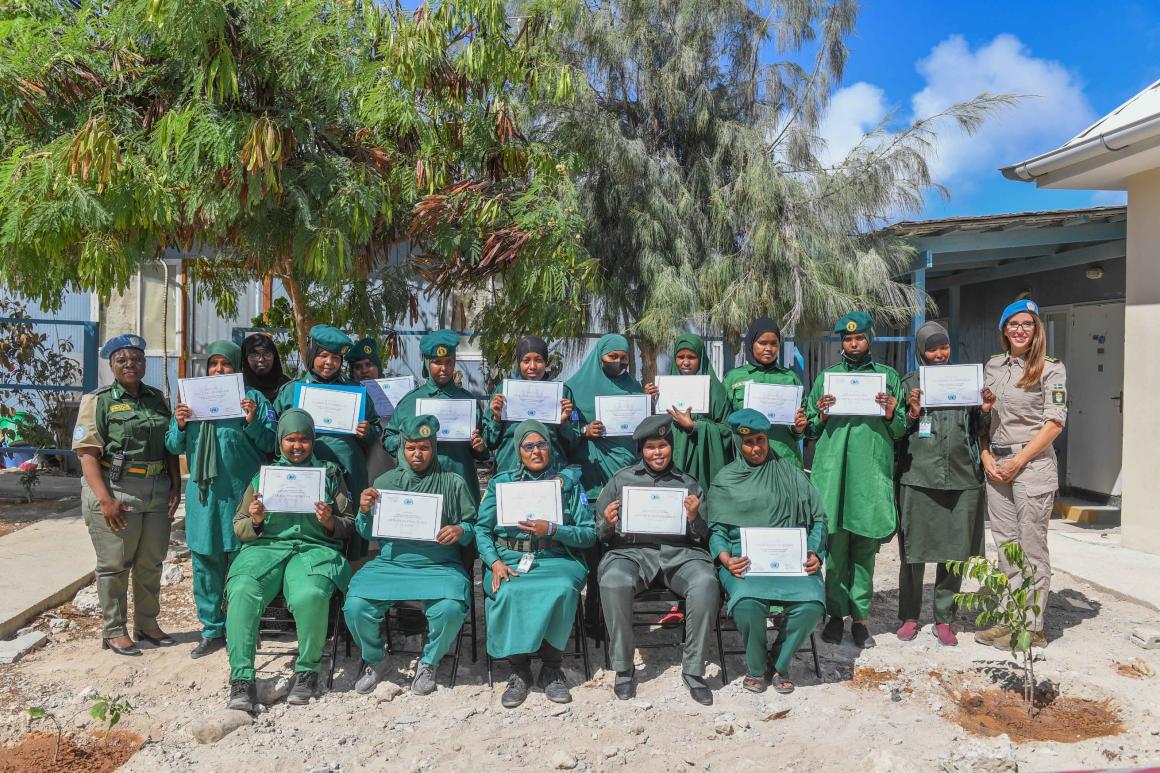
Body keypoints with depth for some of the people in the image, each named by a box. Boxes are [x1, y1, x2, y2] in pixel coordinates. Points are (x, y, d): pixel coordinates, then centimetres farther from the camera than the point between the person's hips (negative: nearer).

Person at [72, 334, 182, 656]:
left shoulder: (158, 399, 12)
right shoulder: (98, 401, -3)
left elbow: (170, 447, 15)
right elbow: (87, 453, -10)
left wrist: (175, 487, 4)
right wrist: (105, 499, -18)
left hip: (158, 492, 5)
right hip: (116, 492, -4)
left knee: (151, 563, 12)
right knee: (114, 565, 5)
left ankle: (147, 623, 27)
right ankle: (113, 631, 18)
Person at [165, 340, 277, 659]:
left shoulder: (253, 398, 1)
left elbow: (271, 444, -3)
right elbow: (173, 446, 12)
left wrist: (253, 422, -19)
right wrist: (180, 425, -7)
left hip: (240, 494, -4)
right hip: (202, 494, 4)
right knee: (205, 563, 10)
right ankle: (212, 630, 22)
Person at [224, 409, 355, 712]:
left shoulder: (330, 473, 19)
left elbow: (349, 525, 16)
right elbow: (238, 527, 19)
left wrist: (330, 522, -7)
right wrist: (254, 521, -4)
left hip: (314, 548, -1)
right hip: (266, 546, 2)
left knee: (310, 596, -35)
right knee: (242, 592, -31)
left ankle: (307, 670, -13)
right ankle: (241, 679, -24)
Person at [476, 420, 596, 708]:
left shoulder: (568, 483, 12)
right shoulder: (501, 482, 14)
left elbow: (589, 535, 6)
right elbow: (482, 529, 7)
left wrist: (553, 530, -11)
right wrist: (495, 562, -11)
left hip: (556, 559, 0)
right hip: (509, 558, 0)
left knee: (562, 589, -34)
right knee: (508, 592, -33)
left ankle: (552, 668, -14)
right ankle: (519, 669, -13)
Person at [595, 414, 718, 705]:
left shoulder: (688, 484, 19)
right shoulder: (622, 480, 18)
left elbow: (702, 536, 14)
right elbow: (601, 534, 16)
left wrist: (694, 518, -7)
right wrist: (608, 524, -7)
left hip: (680, 552, 1)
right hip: (632, 550, 0)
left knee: (706, 583, -31)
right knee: (613, 582, -34)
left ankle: (693, 669, -14)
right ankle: (623, 668, -15)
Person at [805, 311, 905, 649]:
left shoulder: (888, 376, 13)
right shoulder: (827, 376, 14)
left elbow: (901, 430, 11)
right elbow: (810, 430, 13)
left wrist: (891, 415, -9)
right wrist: (821, 415, -7)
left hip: (872, 471, 0)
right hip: (833, 468, 0)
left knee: (866, 546, 4)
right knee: (835, 543, 1)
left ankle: (860, 616, 13)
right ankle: (836, 614, 12)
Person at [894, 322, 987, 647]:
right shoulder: (909, 383, 6)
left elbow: (977, 430, 15)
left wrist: (985, 410, -4)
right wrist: (912, 413, -12)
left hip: (961, 477, 2)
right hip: (918, 477, -2)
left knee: (954, 552, 7)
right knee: (913, 551, 4)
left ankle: (944, 619, 20)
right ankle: (909, 616, 18)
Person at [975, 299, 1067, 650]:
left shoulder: (1051, 368, -3)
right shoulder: (992, 366, 12)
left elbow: (1054, 423, -9)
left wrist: (1018, 461, -13)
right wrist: (986, 457, 1)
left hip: (1033, 464, -5)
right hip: (996, 466, 5)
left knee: (1032, 548, 0)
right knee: (1005, 546, 10)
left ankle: (1032, 628, 9)